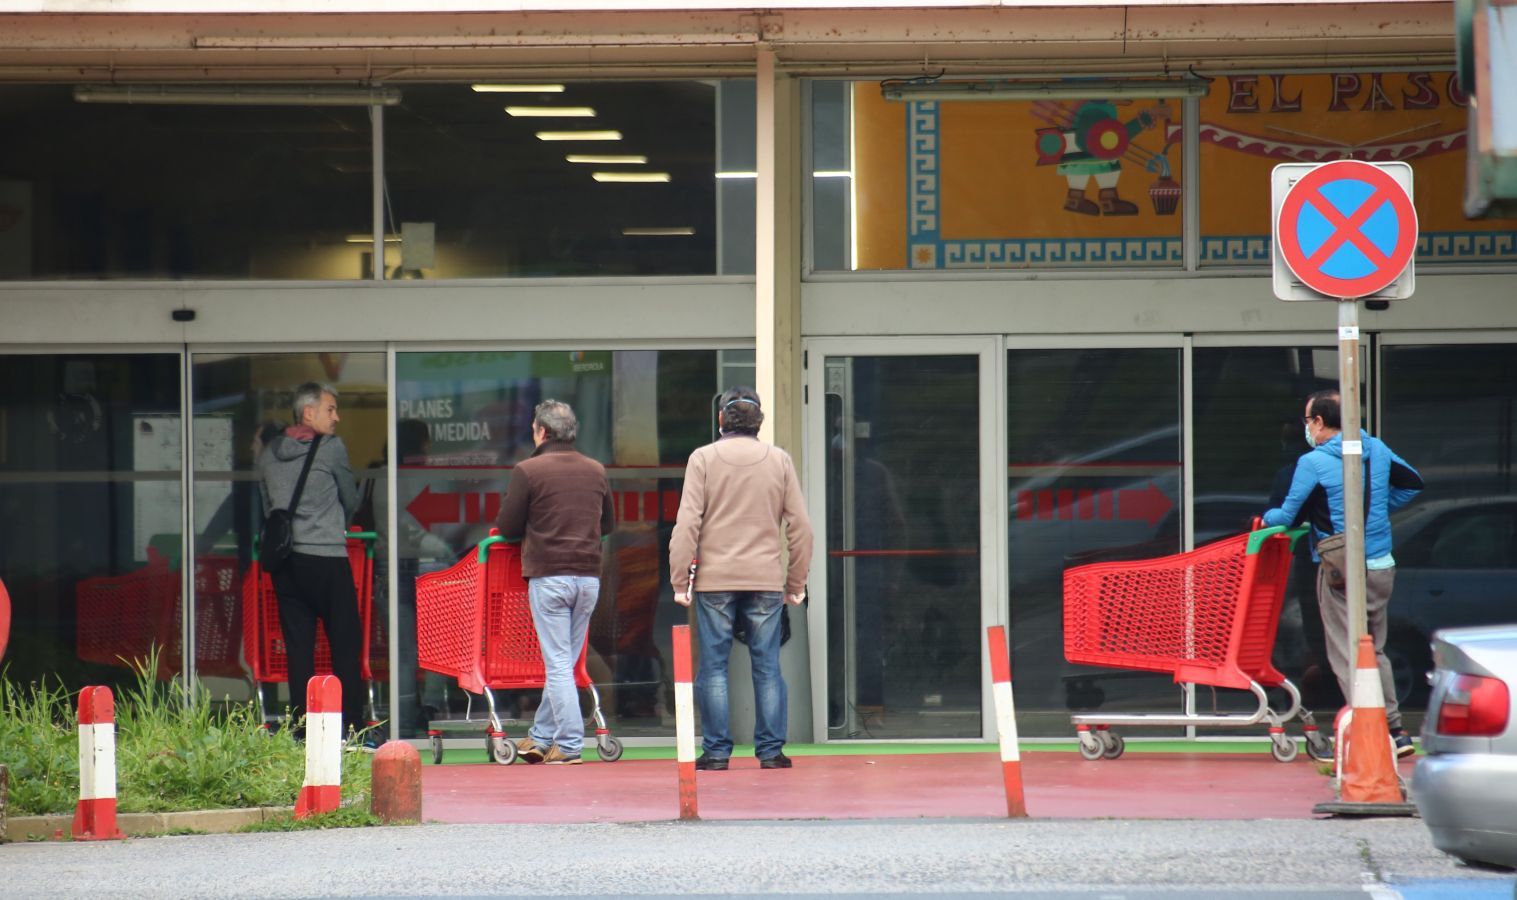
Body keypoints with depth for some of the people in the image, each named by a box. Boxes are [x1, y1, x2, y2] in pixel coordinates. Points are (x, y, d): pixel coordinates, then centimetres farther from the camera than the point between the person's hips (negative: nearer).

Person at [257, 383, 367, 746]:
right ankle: (351, 730, -1)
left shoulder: (269, 454, 11)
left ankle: (302, 731, 2)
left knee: (299, 647, 5)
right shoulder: (331, 448, -4)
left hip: (284, 559, 5)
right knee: (346, 645, 1)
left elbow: (267, 507, 16)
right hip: (327, 557, -5)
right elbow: (351, 501, 6)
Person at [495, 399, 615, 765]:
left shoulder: (528, 471, -6)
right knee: (564, 662, 12)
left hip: (548, 576, -5)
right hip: (589, 576, 5)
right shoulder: (596, 471, 9)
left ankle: (569, 744, -5)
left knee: (557, 663, -2)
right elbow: (608, 524, 17)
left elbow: (507, 526, -3)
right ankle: (541, 737, 17)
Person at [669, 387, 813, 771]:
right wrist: (796, 582, 14)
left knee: (713, 666, 3)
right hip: (766, 579, 1)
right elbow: (800, 526, 6)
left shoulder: (703, 459, -1)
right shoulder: (779, 461, 6)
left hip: (715, 580, -1)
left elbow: (687, 524, -5)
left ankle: (716, 751, 1)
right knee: (767, 667, 5)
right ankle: (771, 750, 5)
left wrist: (679, 580, -1)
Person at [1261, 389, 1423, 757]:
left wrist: (1266, 518, 15)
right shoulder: (1377, 450, 6)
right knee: (1375, 651, 18)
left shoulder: (1313, 463, -11)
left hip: (1340, 572, -6)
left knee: (1346, 656, 0)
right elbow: (1412, 483, 19)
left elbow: (1288, 516, -6)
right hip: (1382, 568, 6)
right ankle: (1395, 730, 16)